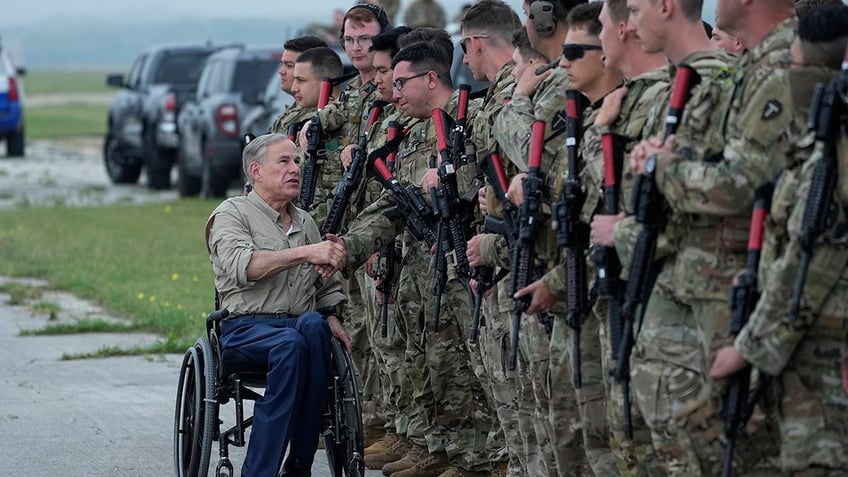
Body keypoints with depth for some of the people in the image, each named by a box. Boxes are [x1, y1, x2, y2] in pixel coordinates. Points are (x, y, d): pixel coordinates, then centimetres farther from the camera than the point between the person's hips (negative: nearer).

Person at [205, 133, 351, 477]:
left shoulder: (306, 222, 24)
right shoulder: (232, 213, 4)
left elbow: (328, 286, 31)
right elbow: (242, 265, -17)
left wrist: (334, 318, 9)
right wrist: (307, 253, -24)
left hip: (302, 325, 4)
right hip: (247, 327, -4)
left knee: (313, 325, -33)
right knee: (290, 342, -38)